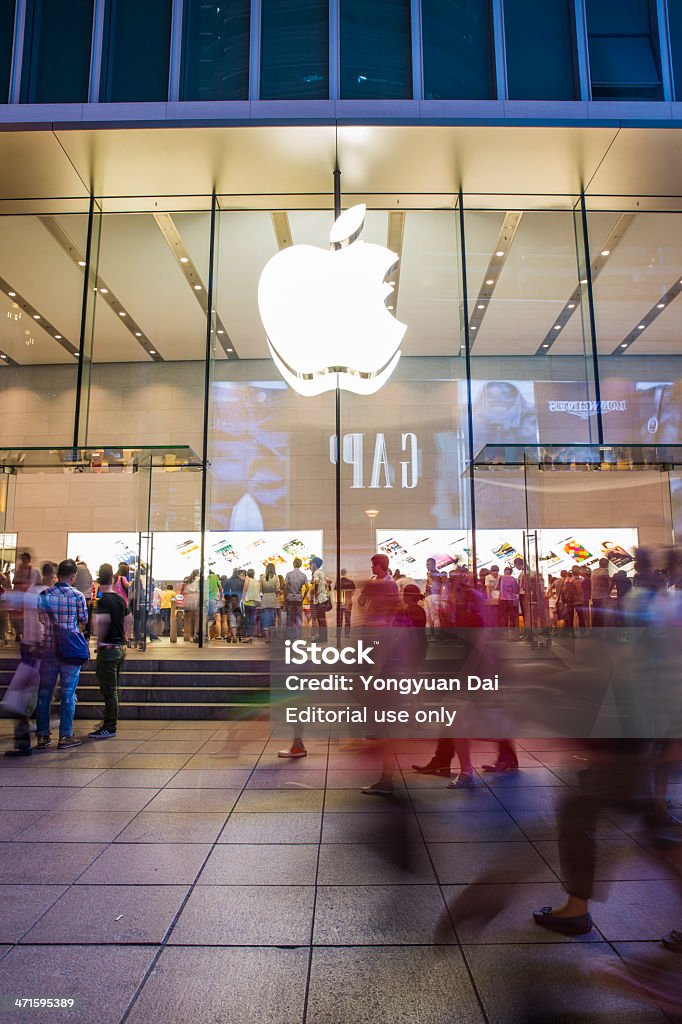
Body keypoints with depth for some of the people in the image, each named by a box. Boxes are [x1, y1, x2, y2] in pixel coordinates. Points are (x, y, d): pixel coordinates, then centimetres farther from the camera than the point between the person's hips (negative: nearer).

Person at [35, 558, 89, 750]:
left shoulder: (44, 595, -1)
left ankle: (42, 736, 16)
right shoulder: (77, 596, -9)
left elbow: (41, 619, 11)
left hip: (48, 648, 3)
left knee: (44, 692, 10)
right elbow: (84, 621, 2)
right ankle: (65, 736, 7)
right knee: (68, 693, 4)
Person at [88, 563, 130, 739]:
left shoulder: (103, 600, -15)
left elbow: (103, 620, -30)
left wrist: (99, 640, -17)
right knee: (113, 689, 17)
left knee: (109, 690, -2)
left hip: (108, 648, -8)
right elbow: (128, 619, 16)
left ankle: (109, 727, 3)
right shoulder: (120, 599, 9)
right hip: (120, 648, 8)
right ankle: (110, 722, 28)